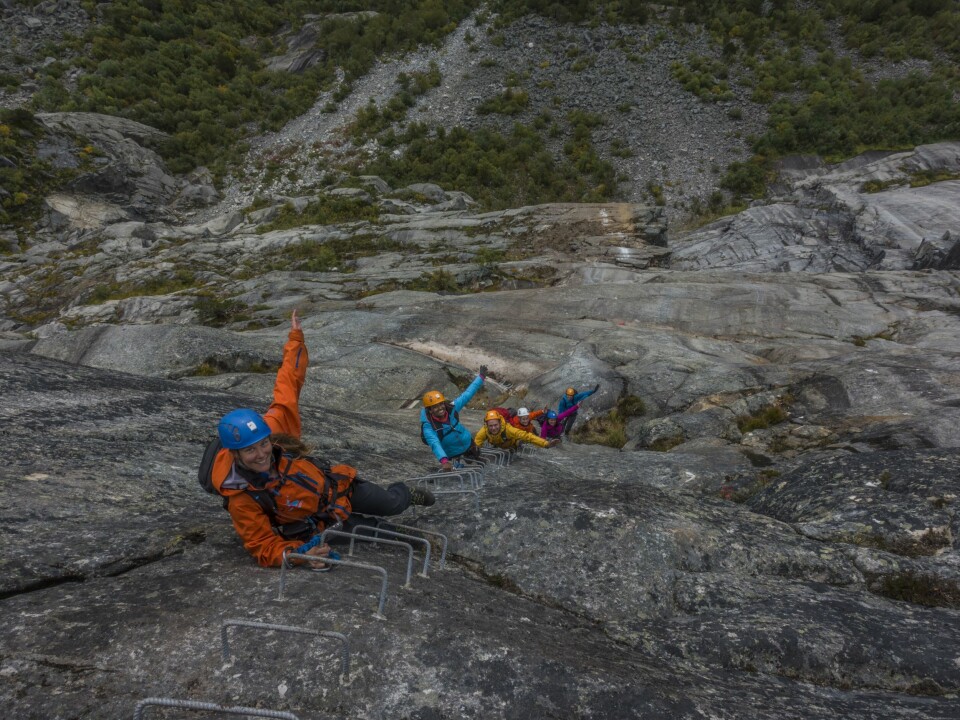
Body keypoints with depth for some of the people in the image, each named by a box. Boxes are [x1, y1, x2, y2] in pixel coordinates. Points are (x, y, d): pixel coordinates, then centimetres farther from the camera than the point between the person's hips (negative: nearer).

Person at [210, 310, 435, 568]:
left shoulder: (273, 430, -27)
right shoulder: (241, 498, -32)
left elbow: (287, 388, -17)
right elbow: (263, 547, -25)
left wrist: (295, 338, -16)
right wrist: (299, 554, -45)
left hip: (335, 485, 1)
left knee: (393, 504, -2)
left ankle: (403, 492, 37)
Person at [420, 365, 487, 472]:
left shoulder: (451, 408, -23)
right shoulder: (428, 426, -34)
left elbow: (467, 394, -15)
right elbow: (435, 444, -48)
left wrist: (481, 376, -14)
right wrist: (444, 461, -64)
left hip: (468, 444, 4)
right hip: (452, 456, -4)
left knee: (478, 458, 26)